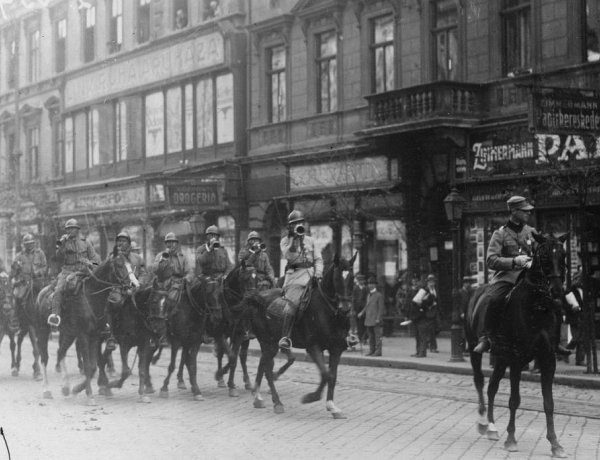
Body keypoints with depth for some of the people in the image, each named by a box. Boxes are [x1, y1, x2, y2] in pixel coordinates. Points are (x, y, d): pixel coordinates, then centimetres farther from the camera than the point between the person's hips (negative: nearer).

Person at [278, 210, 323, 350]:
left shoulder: (310, 240, 20)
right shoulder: (285, 241, 10)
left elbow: (318, 259, 14)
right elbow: (288, 256, -9)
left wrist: (318, 273, -3)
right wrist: (294, 239, -12)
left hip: (311, 272, 4)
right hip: (295, 273, -4)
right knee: (292, 302, -24)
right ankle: (285, 337, -26)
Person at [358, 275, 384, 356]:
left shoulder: (379, 295, -6)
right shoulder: (368, 295, 17)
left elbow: (381, 308, -9)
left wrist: (378, 318, -15)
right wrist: (362, 312, 6)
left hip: (376, 320, -8)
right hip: (369, 319, 8)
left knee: (377, 336, -5)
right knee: (370, 336, 10)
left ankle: (378, 351, -4)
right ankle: (371, 350, 15)